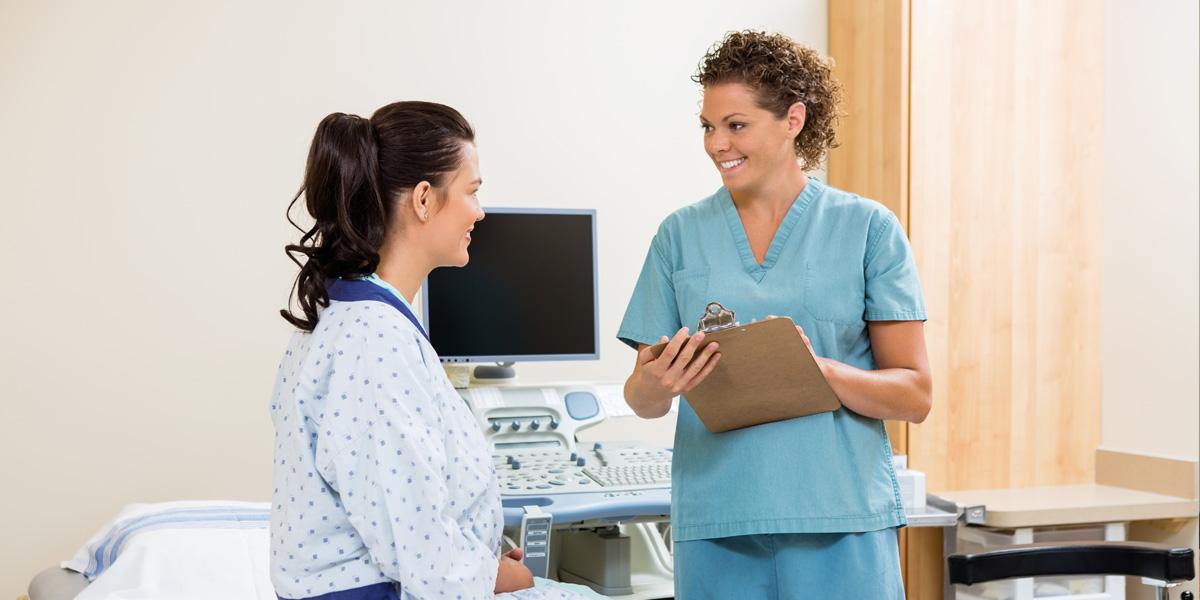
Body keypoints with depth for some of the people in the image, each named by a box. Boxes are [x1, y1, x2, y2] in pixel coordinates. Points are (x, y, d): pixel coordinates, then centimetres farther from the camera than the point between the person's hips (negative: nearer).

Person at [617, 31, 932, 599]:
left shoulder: (868, 228, 1)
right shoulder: (681, 235, 8)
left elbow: (914, 396, -2)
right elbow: (641, 399, 8)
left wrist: (818, 369, -19)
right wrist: (657, 383, -15)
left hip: (840, 523, -2)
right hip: (715, 524, 2)